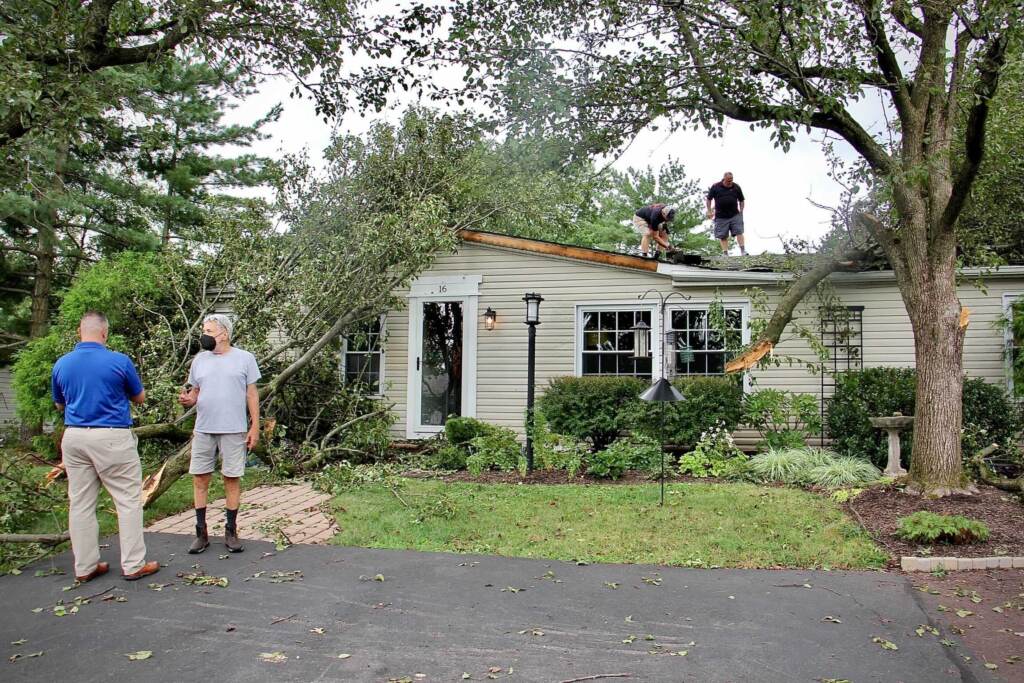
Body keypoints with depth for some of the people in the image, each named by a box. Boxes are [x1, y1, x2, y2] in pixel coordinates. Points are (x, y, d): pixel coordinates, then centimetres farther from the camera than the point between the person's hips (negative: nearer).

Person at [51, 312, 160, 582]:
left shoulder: (61, 364, 3)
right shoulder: (119, 361, -10)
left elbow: (60, 405, 17)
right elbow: (140, 398, 5)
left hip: (74, 437, 5)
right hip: (112, 438, -5)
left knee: (80, 503, 11)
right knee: (128, 500, 3)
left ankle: (85, 567, 17)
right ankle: (133, 565, 6)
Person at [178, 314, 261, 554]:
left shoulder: (244, 358, 0)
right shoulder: (200, 359, 10)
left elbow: (252, 394, 1)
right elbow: (194, 393, 15)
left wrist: (255, 426, -4)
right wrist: (187, 400, -9)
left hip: (234, 430, -3)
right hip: (203, 429, 3)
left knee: (232, 479, 3)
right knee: (200, 479, 4)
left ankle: (231, 532, 14)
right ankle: (201, 533, 14)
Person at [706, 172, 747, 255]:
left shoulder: (736, 187, 4)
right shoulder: (715, 187, -1)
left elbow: (741, 200, 15)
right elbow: (709, 199, 8)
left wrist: (741, 211, 5)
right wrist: (709, 211, 1)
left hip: (735, 215, 1)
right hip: (721, 217, -1)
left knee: (739, 232, -8)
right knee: (723, 236, -1)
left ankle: (743, 251, -7)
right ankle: (725, 253, 4)